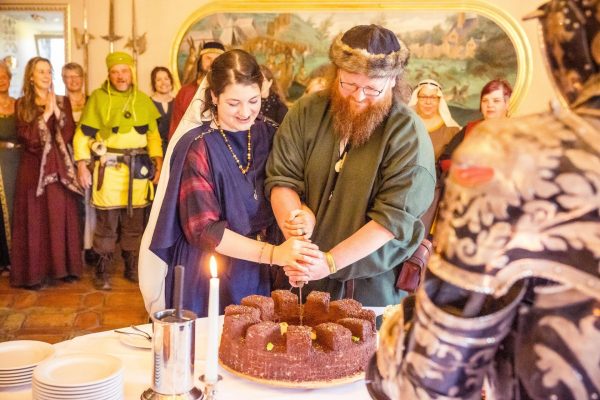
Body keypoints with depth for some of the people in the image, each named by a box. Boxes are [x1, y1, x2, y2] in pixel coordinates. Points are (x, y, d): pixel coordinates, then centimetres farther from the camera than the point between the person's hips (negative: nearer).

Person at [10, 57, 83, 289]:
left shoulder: (63, 102, 10)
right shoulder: (22, 104, 4)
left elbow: (69, 135, -1)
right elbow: (26, 138, -9)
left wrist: (57, 111, -11)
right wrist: (46, 113, -12)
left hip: (60, 168, 2)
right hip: (33, 169, -2)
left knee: (61, 218, 4)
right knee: (35, 220, -1)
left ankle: (63, 266, 12)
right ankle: (35, 272, 4)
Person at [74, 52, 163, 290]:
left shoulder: (143, 100, 9)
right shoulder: (98, 97, -1)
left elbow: (153, 134, 13)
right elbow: (83, 134, -1)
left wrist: (158, 161, 4)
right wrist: (82, 165, -8)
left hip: (137, 169, 3)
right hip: (108, 168, -3)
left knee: (134, 222, 9)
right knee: (107, 222, 1)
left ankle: (131, 266, 22)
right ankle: (102, 270, 12)